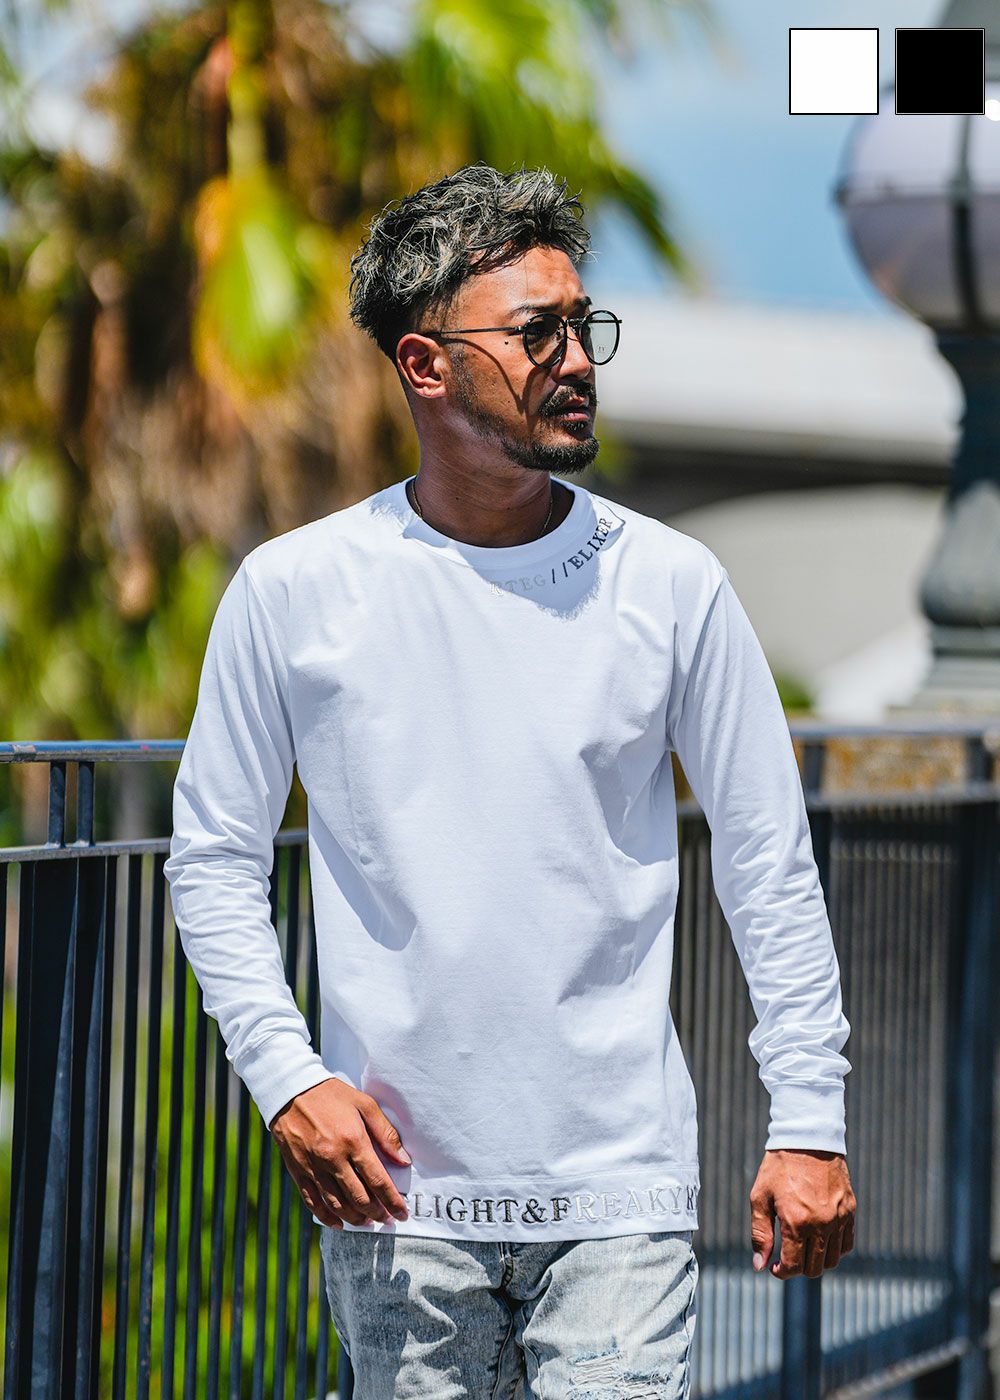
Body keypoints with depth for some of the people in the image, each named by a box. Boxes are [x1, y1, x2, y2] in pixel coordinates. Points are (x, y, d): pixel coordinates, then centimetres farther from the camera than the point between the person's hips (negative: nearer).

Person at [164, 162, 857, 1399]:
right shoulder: (289, 592, -1)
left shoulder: (671, 586, 1)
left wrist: (808, 1121, 2)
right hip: (395, 1187, 0)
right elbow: (214, 856, 6)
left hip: (620, 1186, 0)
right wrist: (288, 1076, -6)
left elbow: (770, 863, 6)